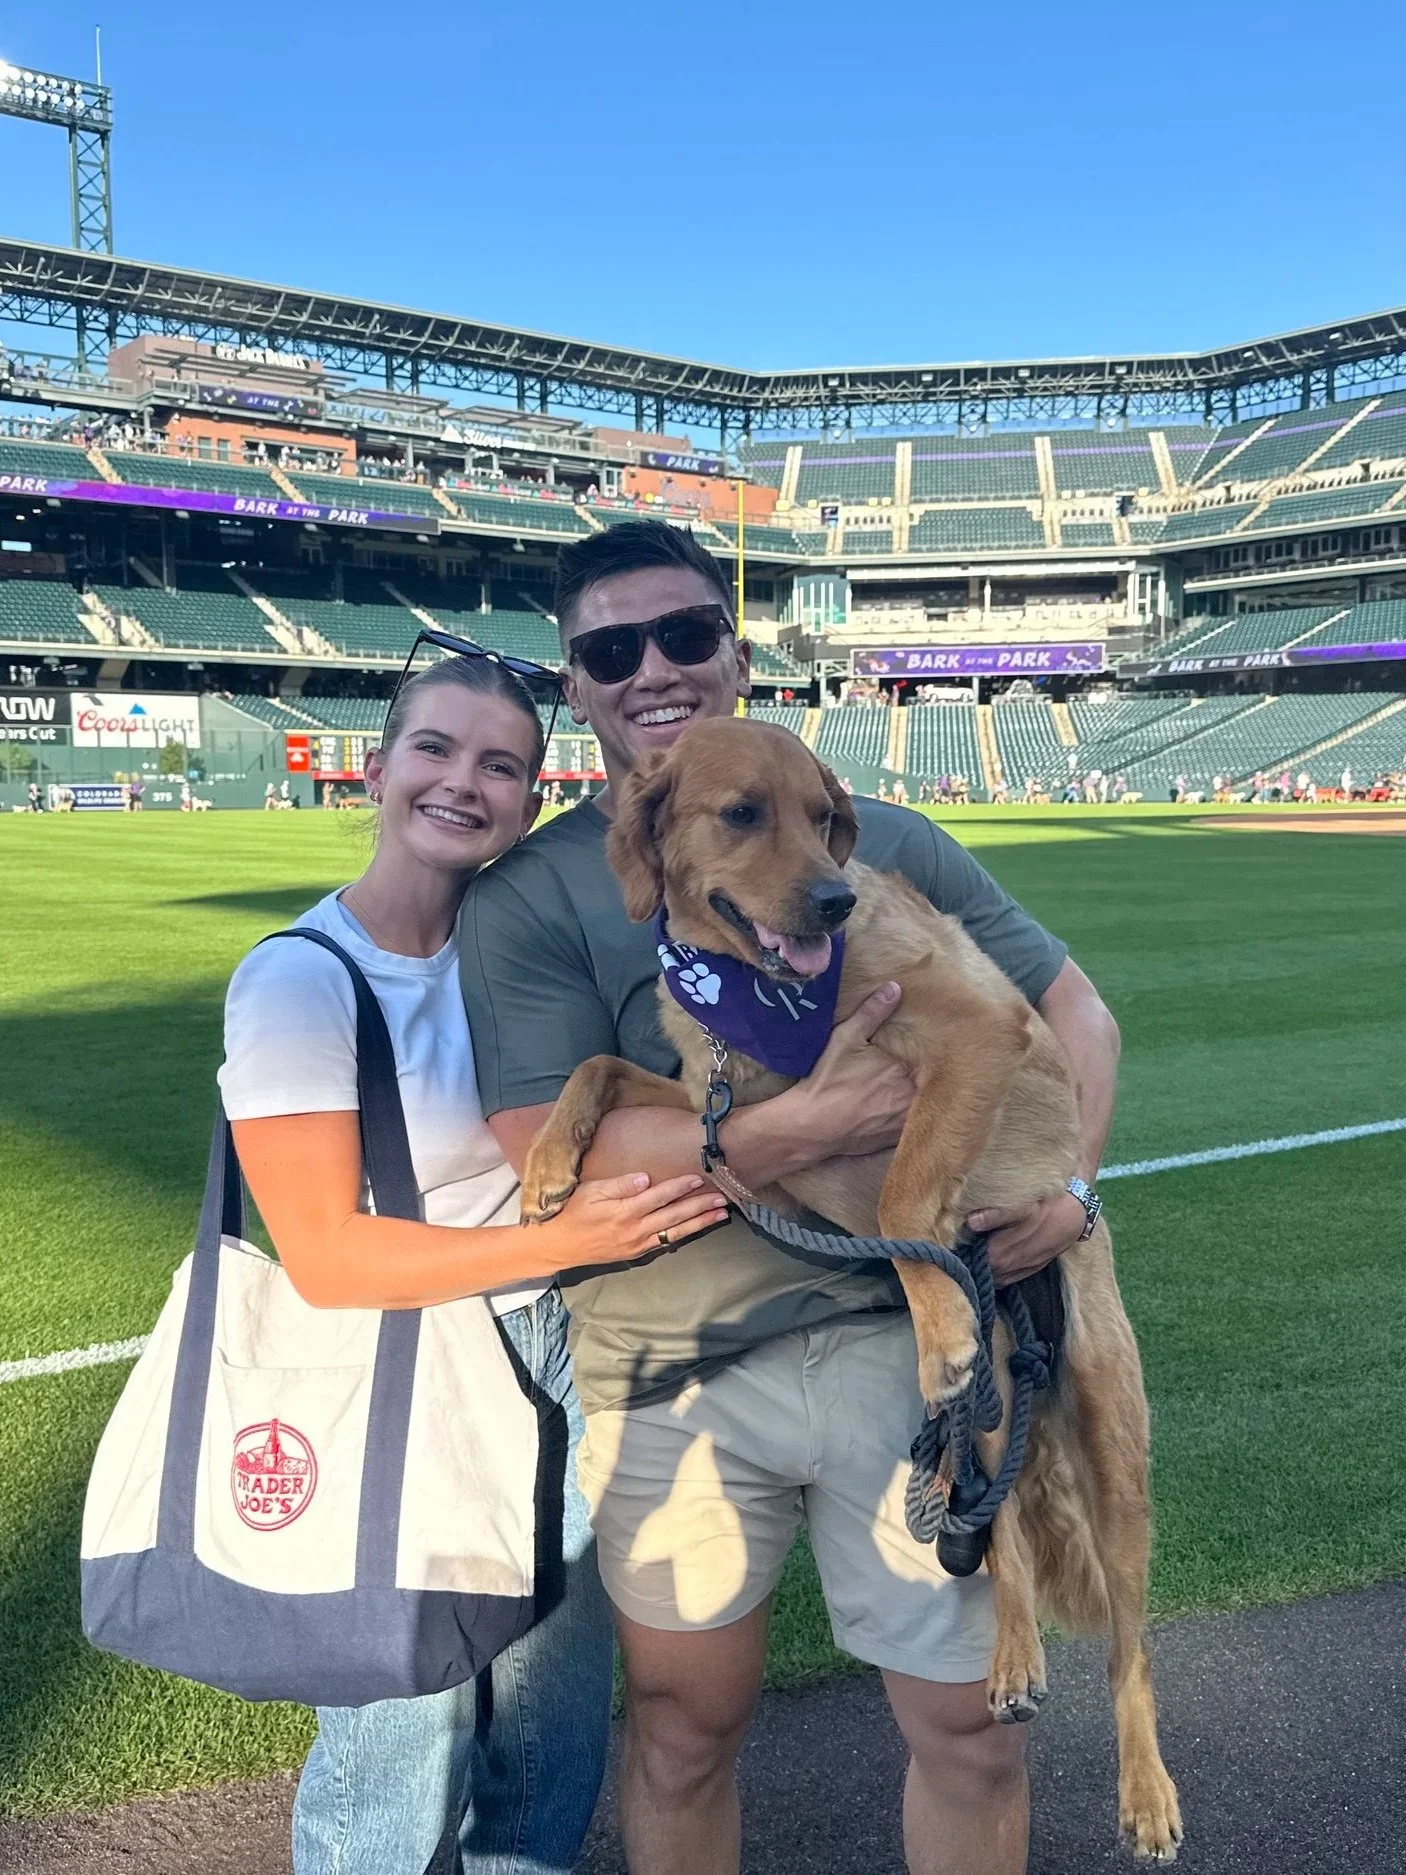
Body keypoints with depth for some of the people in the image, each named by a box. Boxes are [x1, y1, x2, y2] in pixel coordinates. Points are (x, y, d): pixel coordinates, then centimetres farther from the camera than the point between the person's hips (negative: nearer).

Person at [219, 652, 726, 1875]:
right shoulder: (297, 981, -18)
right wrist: (567, 1241, -24)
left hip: (554, 1371, 5)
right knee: (404, 1749, 9)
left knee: (556, 1732, 20)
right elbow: (326, 1257, -19)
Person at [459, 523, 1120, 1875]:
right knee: (684, 1731, 18)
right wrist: (806, 1127, -23)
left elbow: (1073, 1009, 11)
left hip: (910, 1335, 2)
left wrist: (1070, 1178, -8)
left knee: (970, 1725, 14)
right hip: (677, 1374, -1)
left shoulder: (878, 839, 4)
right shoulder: (530, 896, -4)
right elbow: (545, 1154, -16)